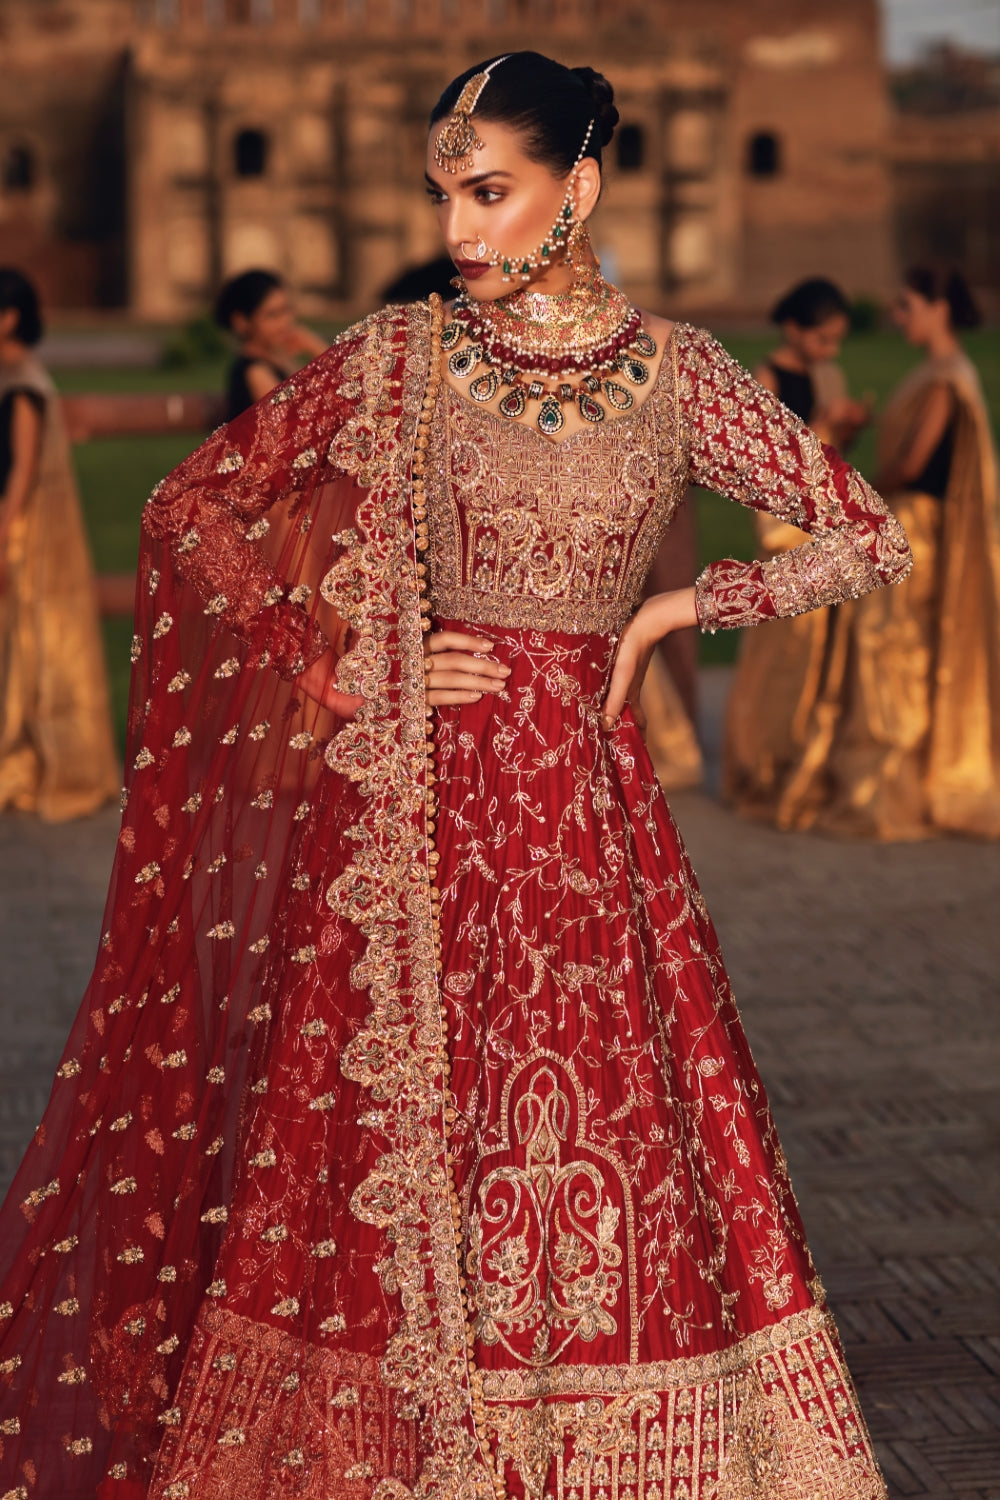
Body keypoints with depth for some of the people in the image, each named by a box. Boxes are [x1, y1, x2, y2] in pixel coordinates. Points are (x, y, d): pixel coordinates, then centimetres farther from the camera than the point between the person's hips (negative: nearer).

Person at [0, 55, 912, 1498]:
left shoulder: (676, 372, 2)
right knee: (381, 1156, 3)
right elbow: (189, 508, 4)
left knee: (616, 1143, 2)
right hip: (406, 806, -1)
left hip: (584, 810, 1)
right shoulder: (398, 357, 0)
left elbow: (876, 542, 5)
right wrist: (339, 672, -2)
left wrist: (667, 613, 0)